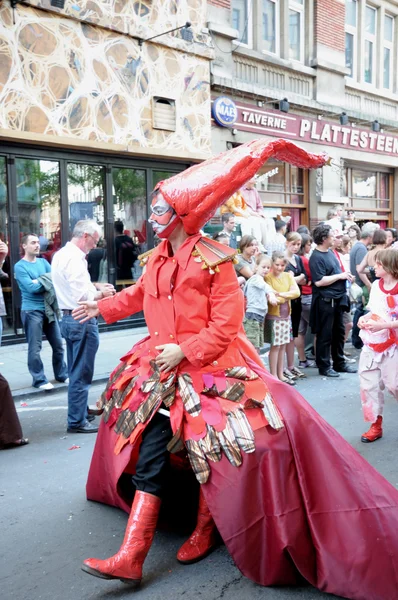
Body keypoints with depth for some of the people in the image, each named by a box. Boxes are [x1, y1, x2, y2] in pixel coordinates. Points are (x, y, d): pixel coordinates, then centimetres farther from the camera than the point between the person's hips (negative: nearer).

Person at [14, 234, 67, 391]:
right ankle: (39, 380, 8)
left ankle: (62, 374, 25)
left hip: (48, 309, 6)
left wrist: (38, 281, -15)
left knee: (58, 344, 11)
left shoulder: (43, 262, 13)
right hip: (31, 311, -6)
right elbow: (31, 287, -17)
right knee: (35, 348, -1)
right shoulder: (20, 266, -6)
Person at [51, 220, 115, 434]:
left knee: (76, 372, 19)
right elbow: (82, 297, -24)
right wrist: (102, 293, -8)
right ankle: (77, 421, 7)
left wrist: (95, 286, 8)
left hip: (68, 318, 10)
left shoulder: (62, 254, 11)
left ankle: (81, 411, 32)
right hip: (82, 320, -10)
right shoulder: (75, 258, -20)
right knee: (81, 374, -1)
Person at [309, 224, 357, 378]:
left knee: (339, 332, 16)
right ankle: (324, 366, 12)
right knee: (325, 335, 1)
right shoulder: (316, 257, -16)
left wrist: (346, 276, 7)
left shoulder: (330, 252, 12)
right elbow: (319, 281, -24)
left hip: (337, 299, 9)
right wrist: (340, 276, -17)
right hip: (325, 301, -9)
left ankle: (339, 363, 28)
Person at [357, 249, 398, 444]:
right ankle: (376, 425, 18)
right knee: (368, 383, 6)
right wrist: (364, 318, -2)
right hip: (371, 342, 6)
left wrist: (382, 325, -26)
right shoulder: (376, 285, 4)